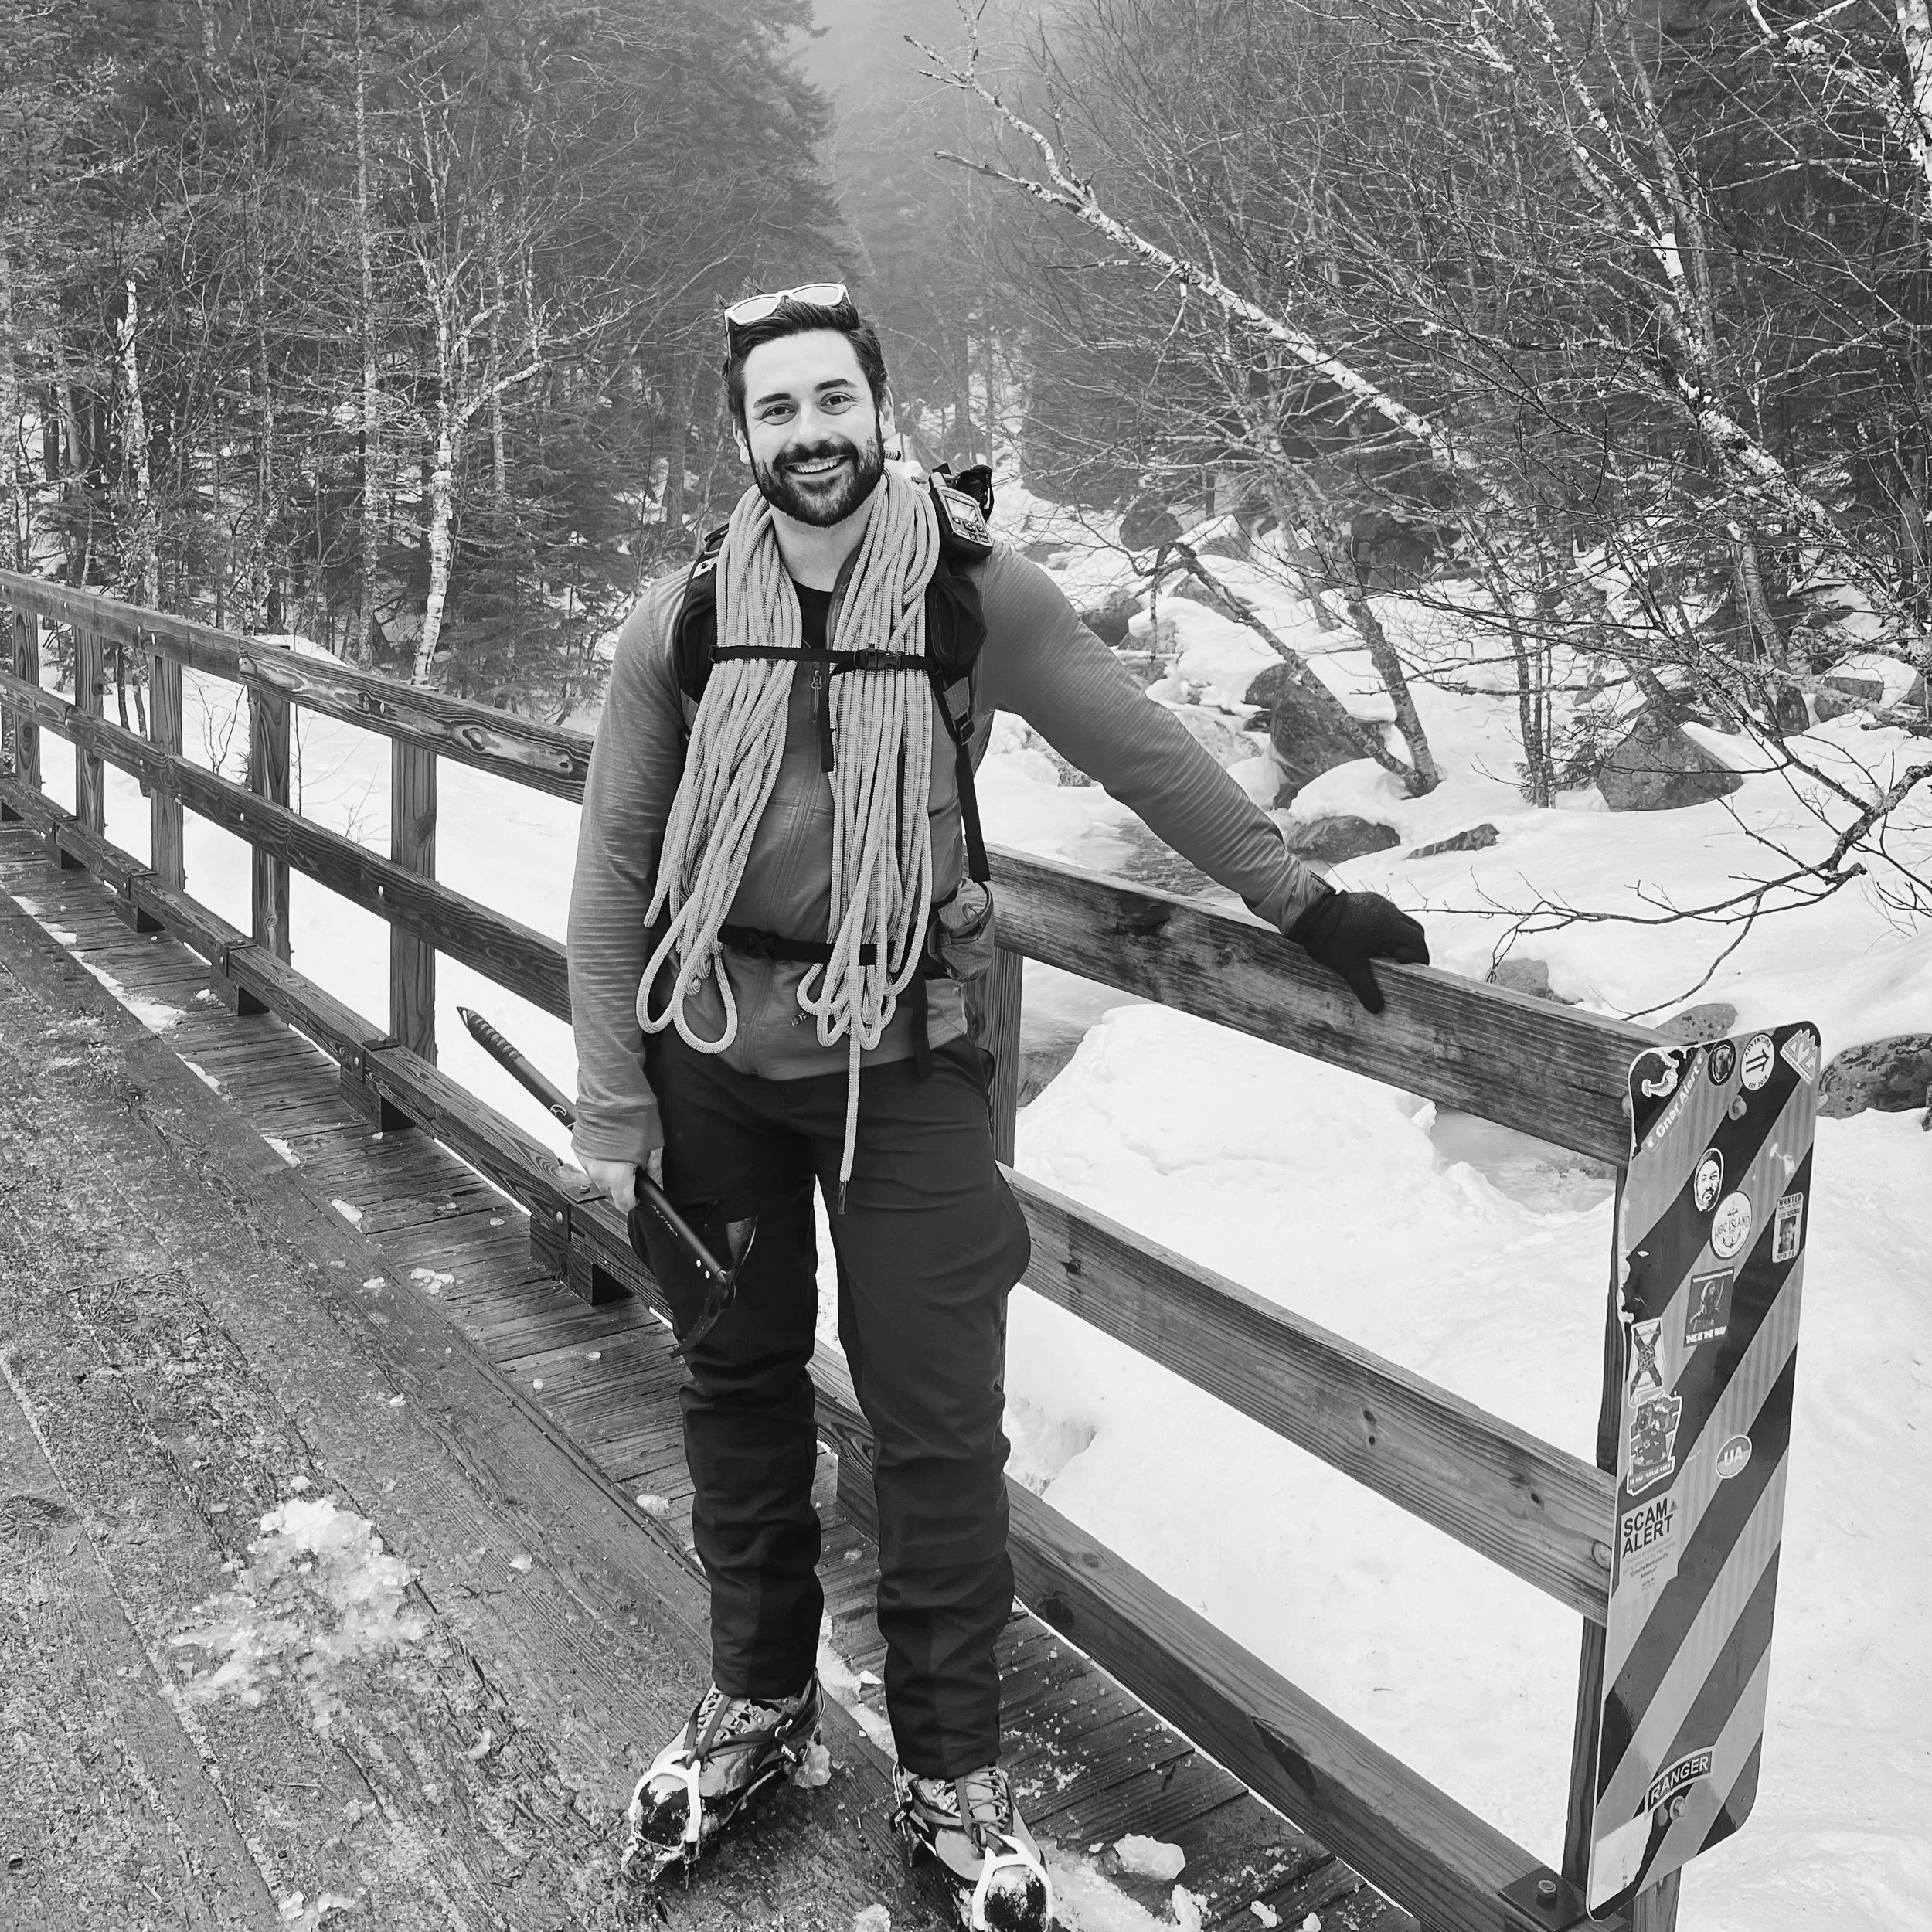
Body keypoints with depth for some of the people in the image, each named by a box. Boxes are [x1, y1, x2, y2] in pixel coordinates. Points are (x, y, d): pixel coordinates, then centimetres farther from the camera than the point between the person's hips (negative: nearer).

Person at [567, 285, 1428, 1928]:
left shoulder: (978, 597, -6)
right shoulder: (684, 624, -2)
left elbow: (1140, 750, 1)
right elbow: (615, 869, 0)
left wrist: (1301, 899, 4)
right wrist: (611, 1108, -2)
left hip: (902, 1054, -2)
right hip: (712, 1055, 2)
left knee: (938, 1418, 0)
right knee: (738, 1383, 14)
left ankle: (954, 1769, 20)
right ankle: (759, 1701, 36)